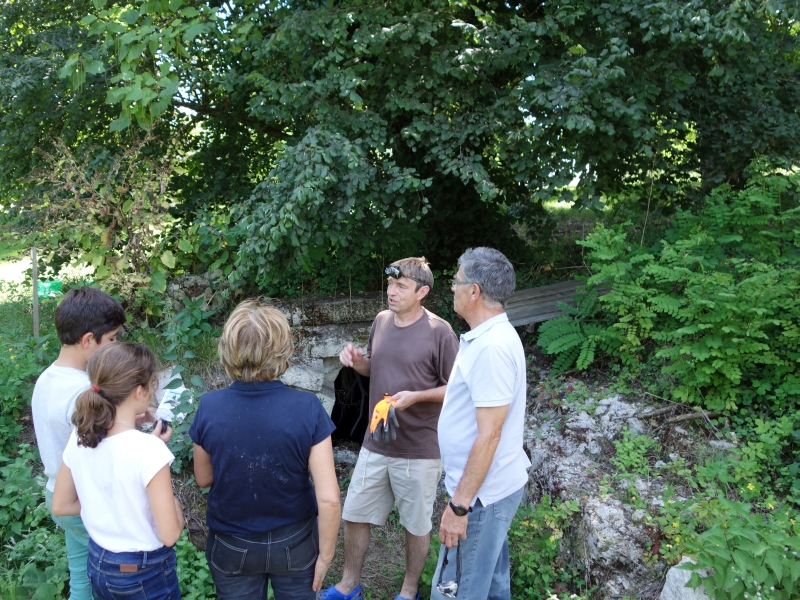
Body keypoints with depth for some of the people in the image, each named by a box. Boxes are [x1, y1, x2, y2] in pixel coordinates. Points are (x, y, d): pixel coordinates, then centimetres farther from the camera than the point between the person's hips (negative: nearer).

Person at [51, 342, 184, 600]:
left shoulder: (79, 437, -9)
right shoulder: (148, 448, -29)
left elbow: (60, 507, 5)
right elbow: (169, 534, -23)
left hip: (97, 565, 6)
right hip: (145, 575, -6)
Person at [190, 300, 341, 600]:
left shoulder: (209, 407, -19)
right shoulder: (307, 408, -24)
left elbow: (203, 479, -2)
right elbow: (329, 498, -21)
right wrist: (325, 554, -6)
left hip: (231, 547, 1)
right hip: (293, 543, -1)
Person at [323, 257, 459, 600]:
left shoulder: (439, 332, -16)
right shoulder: (381, 321, 2)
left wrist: (416, 396, -24)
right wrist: (356, 361, -5)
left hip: (419, 451, -5)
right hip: (375, 444, 6)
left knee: (416, 525, 14)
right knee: (354, 515, 16)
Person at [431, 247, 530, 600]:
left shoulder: (492, 346, -25)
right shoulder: (489, 336, 7)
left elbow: (489, 435, -25)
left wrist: (459, 505, -21)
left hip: (481, 492, -10)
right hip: (493, 486, 10)